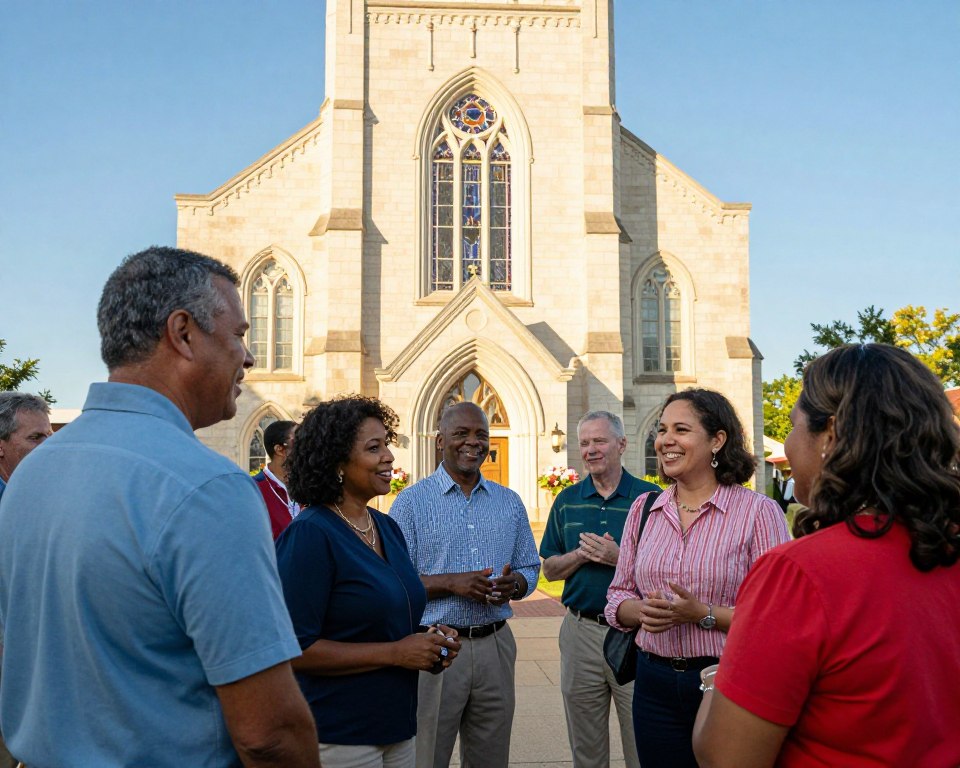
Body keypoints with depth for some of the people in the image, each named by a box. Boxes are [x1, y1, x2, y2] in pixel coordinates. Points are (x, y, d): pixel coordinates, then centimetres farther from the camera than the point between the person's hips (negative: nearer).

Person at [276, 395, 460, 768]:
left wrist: (429, 640, -1)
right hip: (338, 737, -7)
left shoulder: (388, 528, 6)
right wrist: (394, 653, -20)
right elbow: (296, 649, -21)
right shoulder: (310, 534, -17)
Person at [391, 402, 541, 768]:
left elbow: (530, 569, 13)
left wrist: (513, 584, -9)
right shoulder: (411, 501, -4)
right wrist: (450, 583, -20)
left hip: (495, 645, 4)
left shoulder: (509, 502, 10)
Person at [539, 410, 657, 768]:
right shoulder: (567, 500, 7)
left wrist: (619, 557, -19)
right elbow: (550, 569, 8)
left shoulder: (650, 497, -4)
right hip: (581, 629, 3)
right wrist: (581, 554, -11)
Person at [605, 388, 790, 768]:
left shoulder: (758, 512, -10)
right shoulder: (644, 508, 5)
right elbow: (618, 596, 10)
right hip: (654, 683, 4)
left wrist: (703, 614, -23)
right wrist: (644, 612, -11)